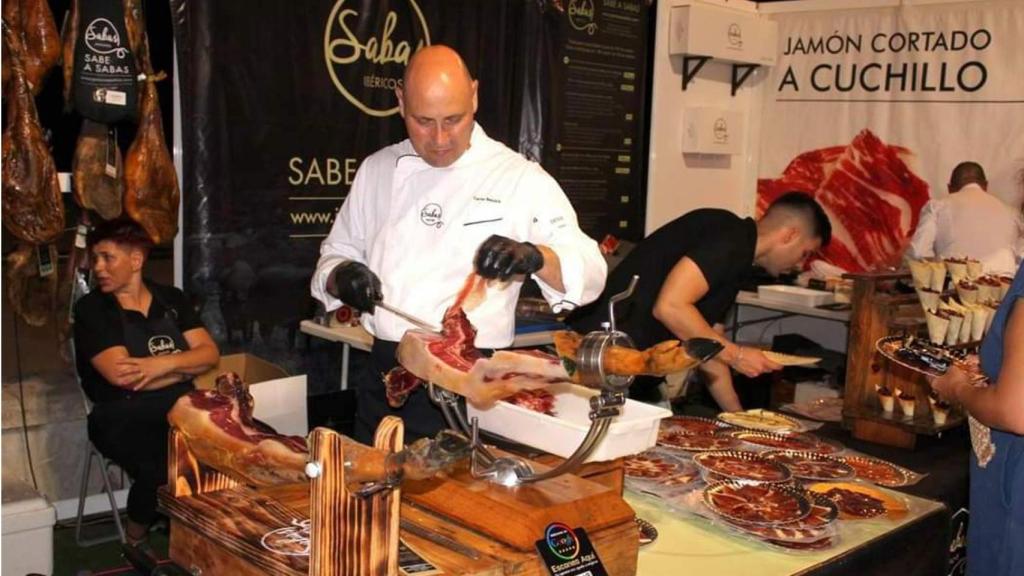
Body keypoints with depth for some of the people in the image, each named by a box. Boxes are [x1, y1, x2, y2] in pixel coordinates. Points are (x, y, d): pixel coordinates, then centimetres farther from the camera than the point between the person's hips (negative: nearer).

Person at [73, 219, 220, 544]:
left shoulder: (171, 299, 12)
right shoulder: (90, 309, -1)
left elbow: (210, 354, 2)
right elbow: (121, 375, -14)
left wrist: (163, 364, -16)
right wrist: (187, 367, -6)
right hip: (125, 416, -4)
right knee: (164, 467, -34)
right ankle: (136, 537, -2)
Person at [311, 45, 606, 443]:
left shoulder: (520, 179, -5)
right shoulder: (378, 170, 7)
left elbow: (589, 273, -9)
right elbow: (336, 252, 17)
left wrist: (536, 257, -30)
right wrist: (341, 277, -7)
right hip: (385, 382, 4)